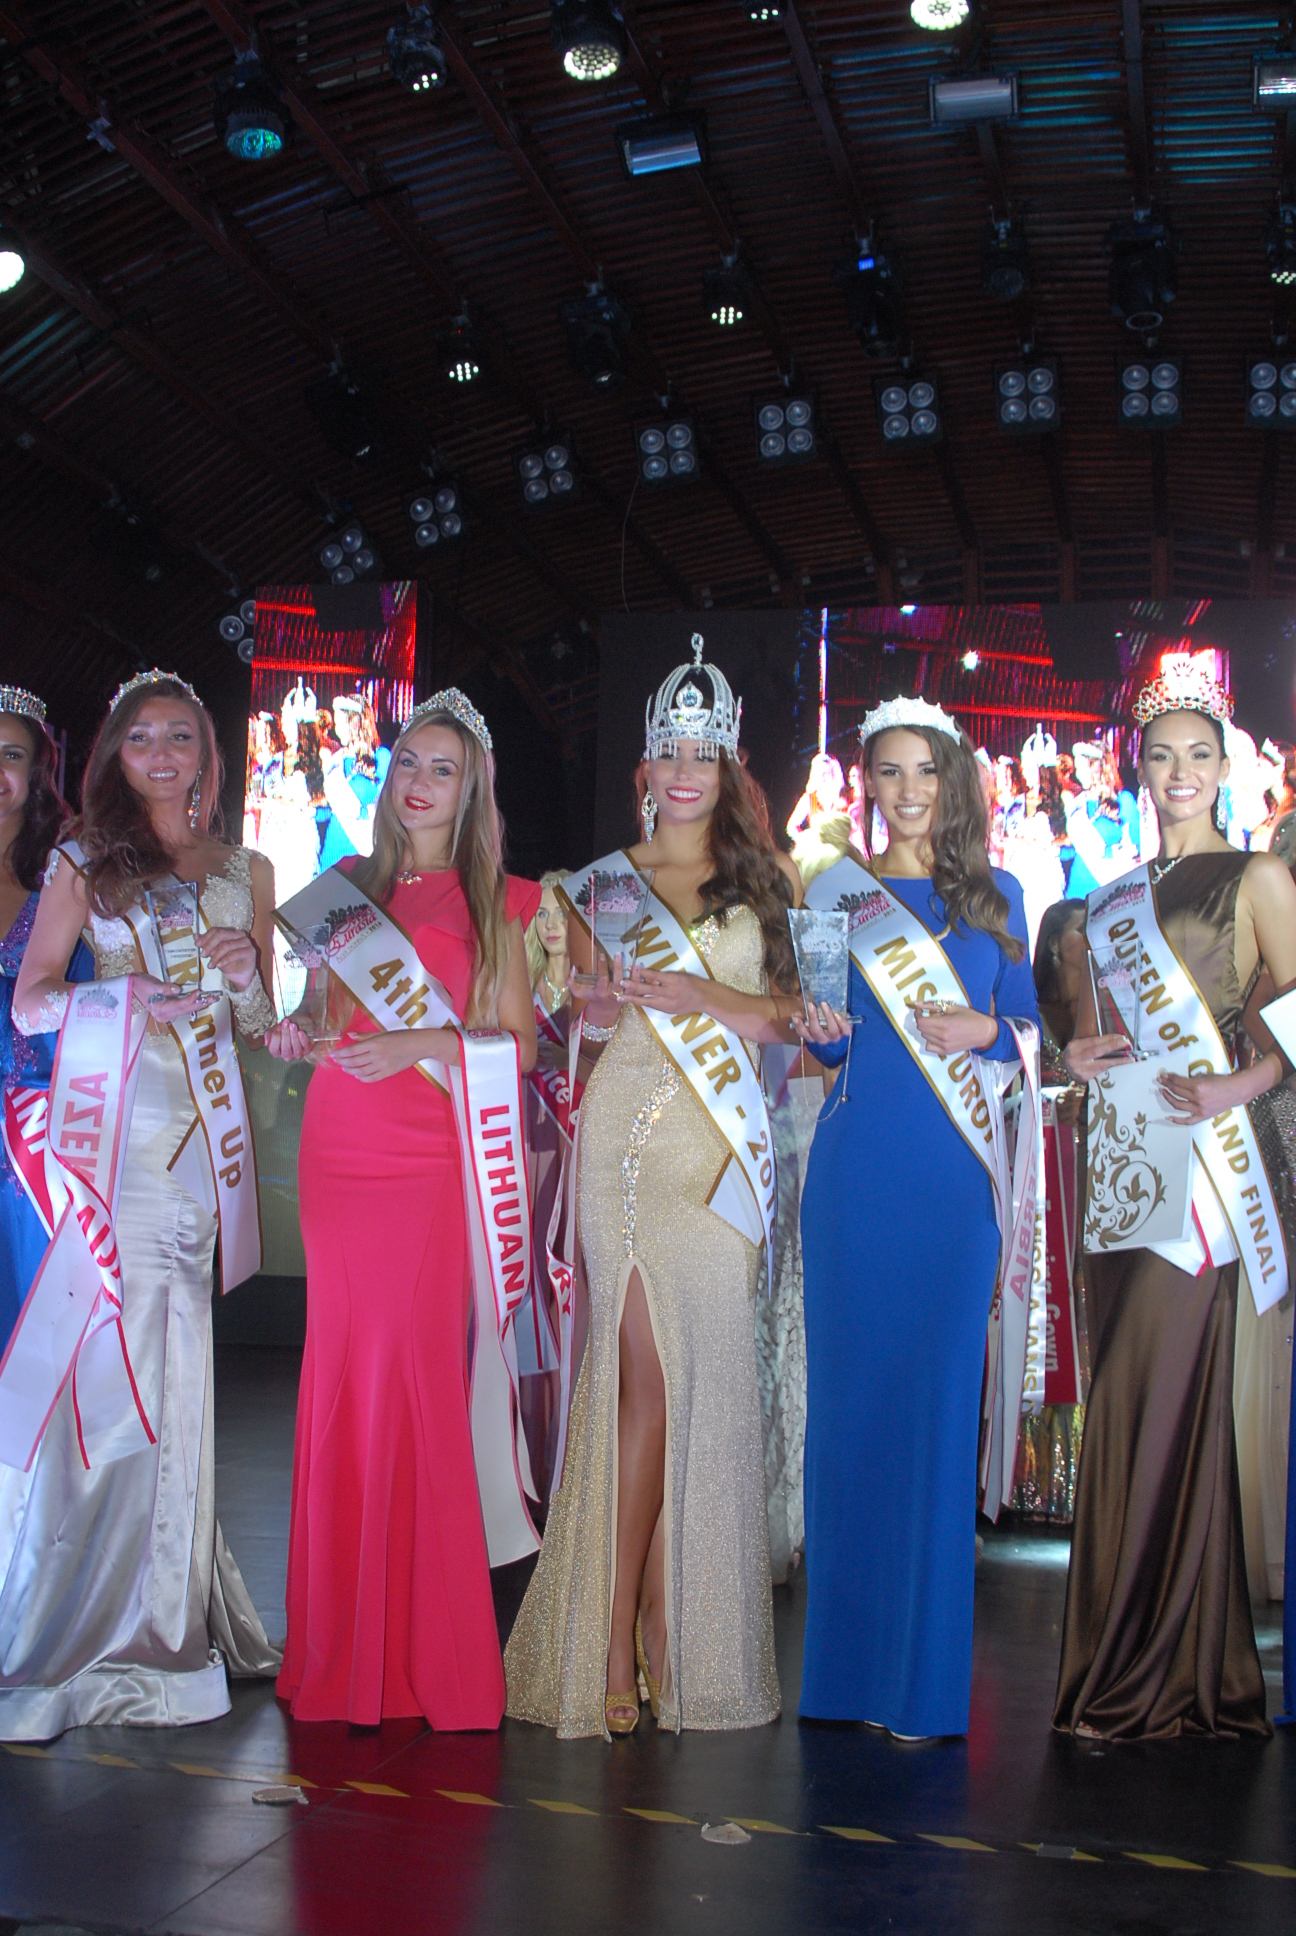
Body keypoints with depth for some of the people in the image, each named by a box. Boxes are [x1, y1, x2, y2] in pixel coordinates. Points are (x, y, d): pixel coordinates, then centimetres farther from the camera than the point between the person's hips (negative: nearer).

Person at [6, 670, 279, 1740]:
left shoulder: (246, 872, 17)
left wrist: (246, 977, -3)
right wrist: (120, 999, -16)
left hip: (199, 1135, 2)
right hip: (110, 1132, -2)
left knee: (163, 1363, -2)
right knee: (116, 1358, -8)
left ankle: (157, 1618, 9)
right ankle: (112, 1621, 1)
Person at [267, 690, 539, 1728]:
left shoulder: (494, 899, 9)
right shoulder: (349, 887, 16)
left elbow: (521, 1042, 4)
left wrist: (426, 1041, -10)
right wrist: (298, 1033, 0)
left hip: (438, 1151, -2)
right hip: (344, 1140, 3)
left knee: (420, 1368, -8)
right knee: (343, 1366, -1)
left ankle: (428, 1648, 3)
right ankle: (348, 1639, 10)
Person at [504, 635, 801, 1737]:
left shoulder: (768, 881, 14)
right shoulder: (602, 883, 14)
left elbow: (797, 1012, 4)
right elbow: (581, 1018, 14)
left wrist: (696, 994, -8)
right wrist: (613, 1001, -6)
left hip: (731, 1145, 1)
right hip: (632, 1137, -1)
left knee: (713, 1375, -3)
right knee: (647, 1374, -7)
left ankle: (691, 1641, 10)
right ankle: (615, 1643, -1)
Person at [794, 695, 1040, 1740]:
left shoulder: (997, 895, 12)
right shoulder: (838, 891, 10)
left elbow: (1028, 1026, 13)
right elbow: (825, 1034, 11)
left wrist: (986, 1028, -8)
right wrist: (821, 1028, -11)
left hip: (958, 1167, 1)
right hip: (858, 1165, 0)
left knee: (940, 1392, -1)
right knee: (850, 1389, 0)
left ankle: (924, 1664, 10)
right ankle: (848, 1659, 13)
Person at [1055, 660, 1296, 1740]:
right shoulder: (1112, 901, 20)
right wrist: (1082, 1057, 2)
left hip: (1201, 1159, -6)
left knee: (1171, 1394, -8)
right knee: (1123, 1399, 5)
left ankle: (1175, 1672, 2)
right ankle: (1127, 1667, 15)